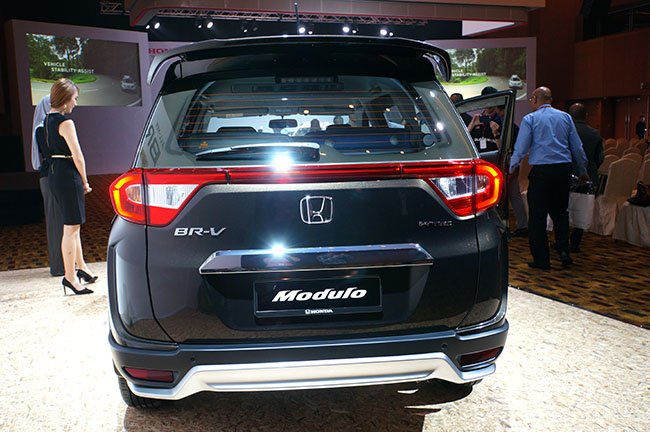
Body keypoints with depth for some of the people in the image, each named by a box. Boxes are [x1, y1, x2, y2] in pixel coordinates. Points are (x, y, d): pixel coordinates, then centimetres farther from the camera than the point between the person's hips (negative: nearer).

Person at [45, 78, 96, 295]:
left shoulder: (48, 119, 12)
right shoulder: (65, 122, -15)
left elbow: (51, 149, 16)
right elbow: (78, 157, -17)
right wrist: (85, 182, -5)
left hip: (54, 172, 10)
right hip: (68, 174, -10)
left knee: (73, 224, 18)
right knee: (71, 227, -4)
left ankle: (81, 266, 28)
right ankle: (70, 276, 2)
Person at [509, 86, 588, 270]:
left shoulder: (529, 119, 0)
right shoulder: (565, 117, 11)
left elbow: (520, 149, -6)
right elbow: (577, 147, 13)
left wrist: (511, 170, 3)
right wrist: (582, 171, 23)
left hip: (541, 170, -4)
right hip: (564, 169, 4)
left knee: (538, 215, 3)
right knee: (560, 212, 18)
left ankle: (541, 259, 6)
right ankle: (564, 251, 6)